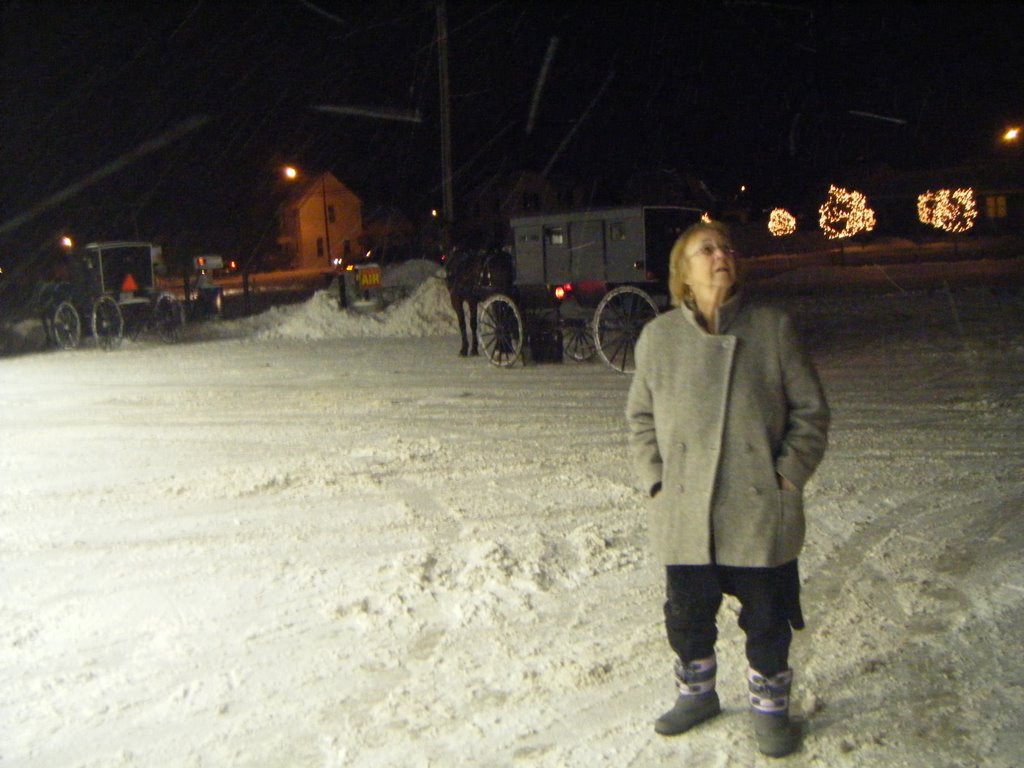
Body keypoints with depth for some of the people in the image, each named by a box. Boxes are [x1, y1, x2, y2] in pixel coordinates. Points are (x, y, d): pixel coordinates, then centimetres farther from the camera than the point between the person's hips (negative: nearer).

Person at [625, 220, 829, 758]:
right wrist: (656, 480, -2)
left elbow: (810, 409, 2)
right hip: (684, 514, 1)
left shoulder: (772, 328, -3)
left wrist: (788, 475, -7)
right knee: (687, 614, 16)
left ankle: (769, 706, 36)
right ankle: (696, 694, 42)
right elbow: (640, 417, 8)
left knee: (767, 617, 12)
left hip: (762, 513, -1)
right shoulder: (658, 337, 0)